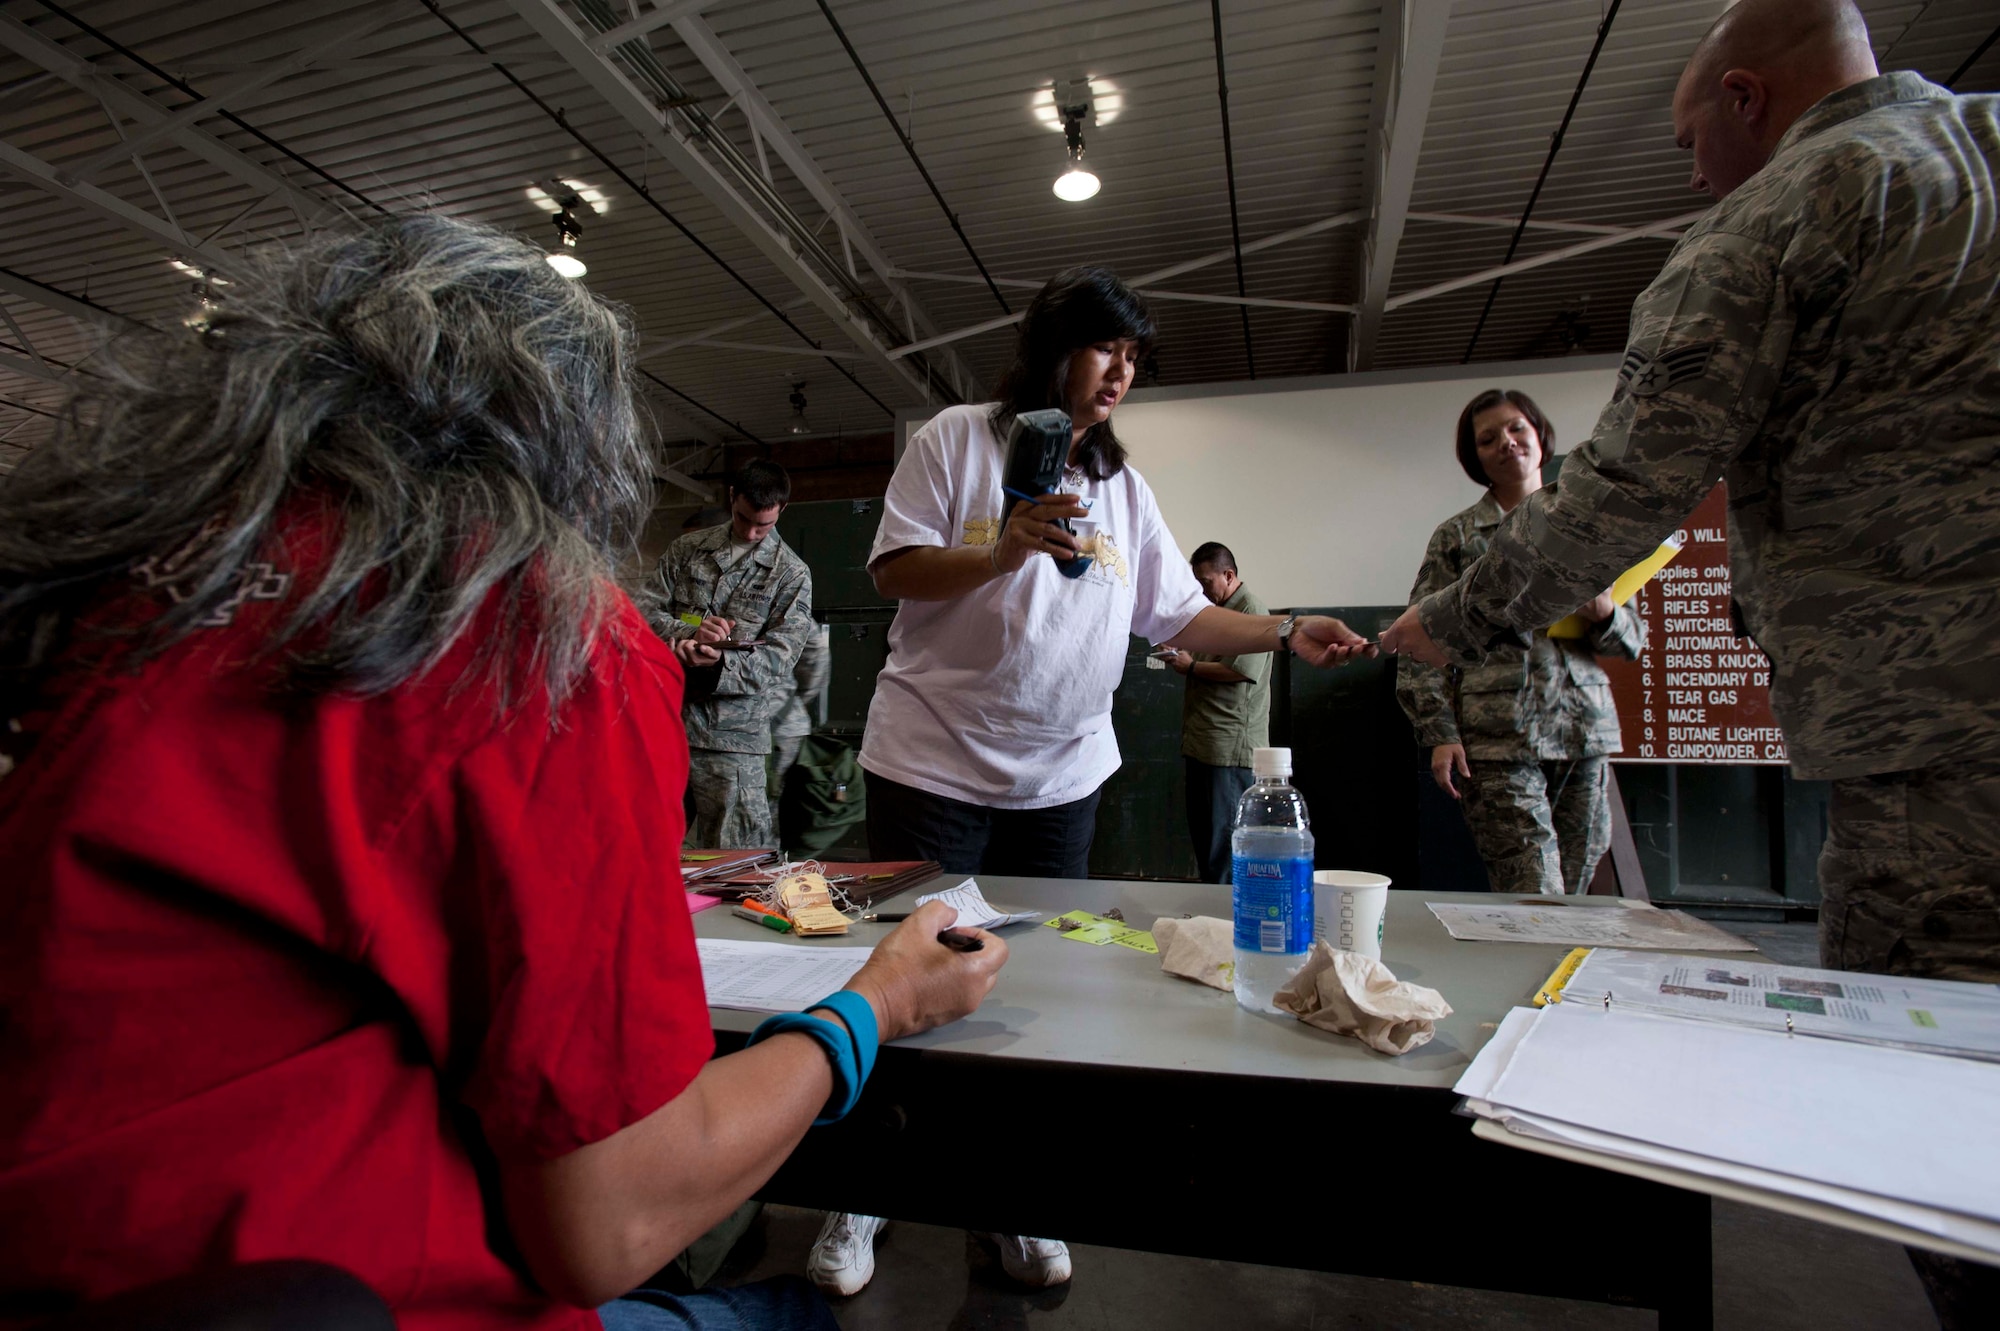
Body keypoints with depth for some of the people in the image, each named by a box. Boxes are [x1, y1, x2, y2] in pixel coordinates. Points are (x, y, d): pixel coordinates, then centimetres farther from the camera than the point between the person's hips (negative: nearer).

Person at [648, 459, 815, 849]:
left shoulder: (792, 574, 3)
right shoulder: (686, 549, 13)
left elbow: (778, 658, -6)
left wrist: (718, 663, -24)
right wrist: (689, 633, -15)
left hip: (732, 733, -3)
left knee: (733, 862, -2)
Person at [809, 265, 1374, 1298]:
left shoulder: (1123, 488, 13)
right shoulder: (956, 440, -1)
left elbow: (1181, 615, 9)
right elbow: (897, 572, -6)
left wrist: (1285, 631, -3)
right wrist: (1003, 552, -20)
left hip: (1059, 780, 4)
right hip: (933, 767, -4)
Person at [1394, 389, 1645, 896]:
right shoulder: (1457, 536, 5)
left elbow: (1633, 640, 17)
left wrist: (1606, 614, -6)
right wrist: (1439, 733, -10)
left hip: (1584, 734, 4)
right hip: (1498, 739, -4)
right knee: (1537, 909, -11)